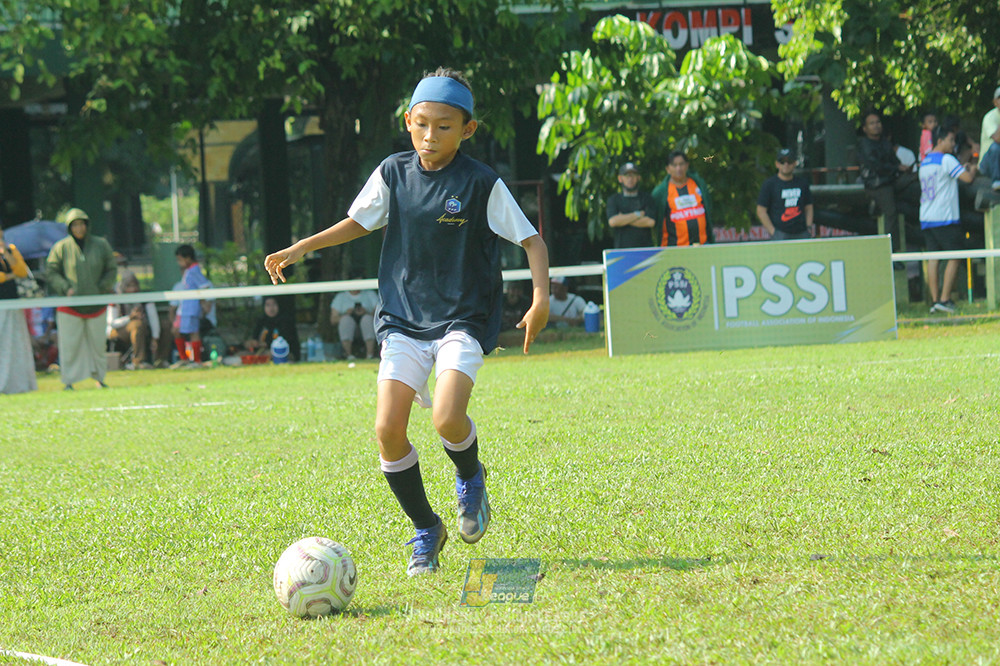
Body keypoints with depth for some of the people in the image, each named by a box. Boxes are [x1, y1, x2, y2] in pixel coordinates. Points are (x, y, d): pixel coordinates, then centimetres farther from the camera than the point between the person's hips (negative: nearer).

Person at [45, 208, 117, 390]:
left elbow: (111, 269, 10)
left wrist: (102, 288, -5)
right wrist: (65, 288, -12)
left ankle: (99, 378, 18)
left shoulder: (101, 245, 5)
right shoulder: (60, 248, -1)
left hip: (96, 303, 2)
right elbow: (51, 272, 2)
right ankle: (68, 381, 0)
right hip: (70, 306, -2)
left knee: (98, 343, 6)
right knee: (69, 344, -5)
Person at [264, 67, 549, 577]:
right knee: (388, 430, -12)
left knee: (447, 420, -25)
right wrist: (301, 248, 9)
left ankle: (470, 478, 13)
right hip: (403, 320, 4)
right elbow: (359, 222, 19)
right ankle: (425, 531, 10)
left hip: (463, 319, -4)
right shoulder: (394, 173, 3)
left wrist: (541, 298, -17)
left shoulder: (481, 184, -8)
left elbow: (532, 240, -3)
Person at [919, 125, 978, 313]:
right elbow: (967, 178, -17)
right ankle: (944, 299, -8)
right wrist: (972, 169, 4)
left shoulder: (925, 161, 16)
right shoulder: (946, 160, -11)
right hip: (945, 218, -8)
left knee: (933, 257, 7)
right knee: (954, 257, -2)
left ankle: (934, 299, 2)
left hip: (926, 218, 8)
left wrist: (963, 168, 25)